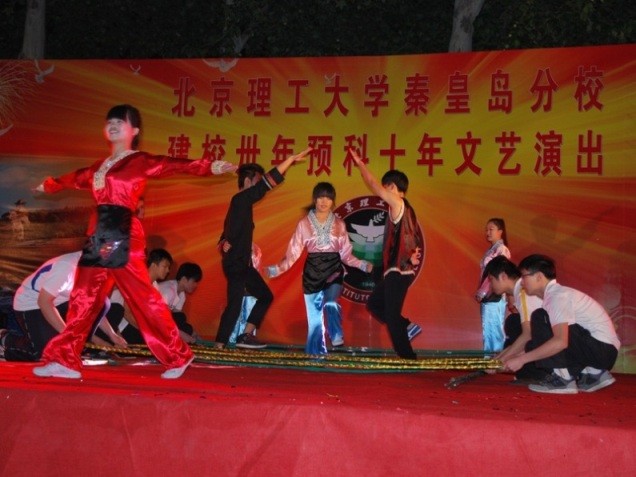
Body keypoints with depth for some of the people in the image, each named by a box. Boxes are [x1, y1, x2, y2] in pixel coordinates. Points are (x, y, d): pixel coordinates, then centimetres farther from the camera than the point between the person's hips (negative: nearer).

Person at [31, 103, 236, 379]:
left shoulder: (140, 162, -3)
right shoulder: (100, 166, 19)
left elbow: (173, 165, -17)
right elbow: (77, 178, 38)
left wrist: (209, 167, -31)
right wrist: (49, 185, 55)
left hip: (123, 236, -8)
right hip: (99, 236, 8)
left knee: (142, 297, -7)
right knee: (83, 297, 8)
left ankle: (177, 356, 2)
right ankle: (64, 360, 14)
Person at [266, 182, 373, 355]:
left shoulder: (339, 224, 6)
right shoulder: (304, 223, 1)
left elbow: (346, 254, 7)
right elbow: (294, 252, -2)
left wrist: (363, 265, -7)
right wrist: (277, 269, -13)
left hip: (334, 269, 0)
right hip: (312, 271, 0)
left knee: (331, 303, -28)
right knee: (315, 315, 4)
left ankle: (337, 336, -8)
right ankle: (315, 354, 16)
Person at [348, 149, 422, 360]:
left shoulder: (399, 205, -10)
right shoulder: (403, 209, 16)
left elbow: (375, 186, -11)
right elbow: (410, 241, 18)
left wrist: (360, 164, -2)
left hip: (398, 271, -9)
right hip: (399, 270, 9)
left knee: (391, 315, -4)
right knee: (374, 304, 18)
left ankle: (407, 357, 2)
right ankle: (408, 327, 16)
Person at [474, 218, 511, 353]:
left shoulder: (502, 249, -9)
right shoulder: (491, 250, 17)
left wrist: (482, 293, -14)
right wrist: (480, 293, 10)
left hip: (494, 296, -9)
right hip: (487, 296, 9)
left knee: (494, 330, -7)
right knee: (488, 330, 10)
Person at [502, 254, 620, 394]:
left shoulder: (558, 296, -17)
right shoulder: (557, 294, 13)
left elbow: (560, 341, -31)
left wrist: (521, 359, -26)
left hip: (602, 348, -9)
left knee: (540, 321, -16)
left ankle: (563, 378, -12)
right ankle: (591, 374, 11)